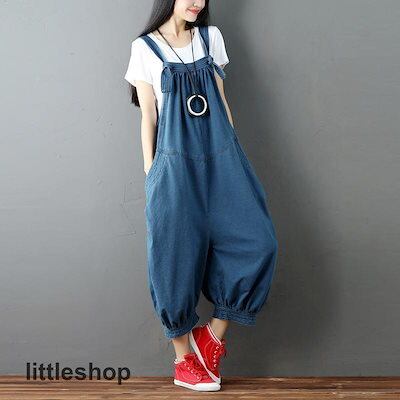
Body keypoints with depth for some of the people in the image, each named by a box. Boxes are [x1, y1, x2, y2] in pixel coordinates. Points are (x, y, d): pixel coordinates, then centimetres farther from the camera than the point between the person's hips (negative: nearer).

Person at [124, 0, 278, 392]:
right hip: (176, 165, -4)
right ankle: (183, 360, 15)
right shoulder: (145, 48, 2)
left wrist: (235, 159, 12)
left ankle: (213, 333, 9)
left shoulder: (211, 37, 12)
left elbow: (221, 102, 14)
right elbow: (148, 118, 2)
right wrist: (150, 176, -2)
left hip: (222, 161, 4)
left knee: (256, 242, -8)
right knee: (179, 257, 0)